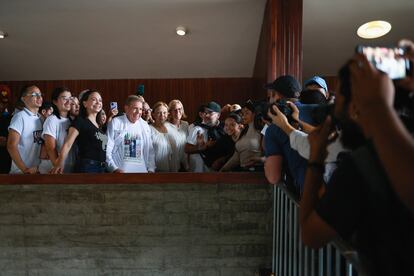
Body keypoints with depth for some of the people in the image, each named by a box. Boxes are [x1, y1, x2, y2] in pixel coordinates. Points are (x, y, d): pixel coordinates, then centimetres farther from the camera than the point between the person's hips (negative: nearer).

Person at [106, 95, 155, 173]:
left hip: (142, 170, 4)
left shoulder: (145, 126, 11)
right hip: (121, 170, -3)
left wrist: (151, 169, 3)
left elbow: (150, 150, 12)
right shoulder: (115, 123, -1)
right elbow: (107, 150, -4)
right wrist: (115, 169, -14)